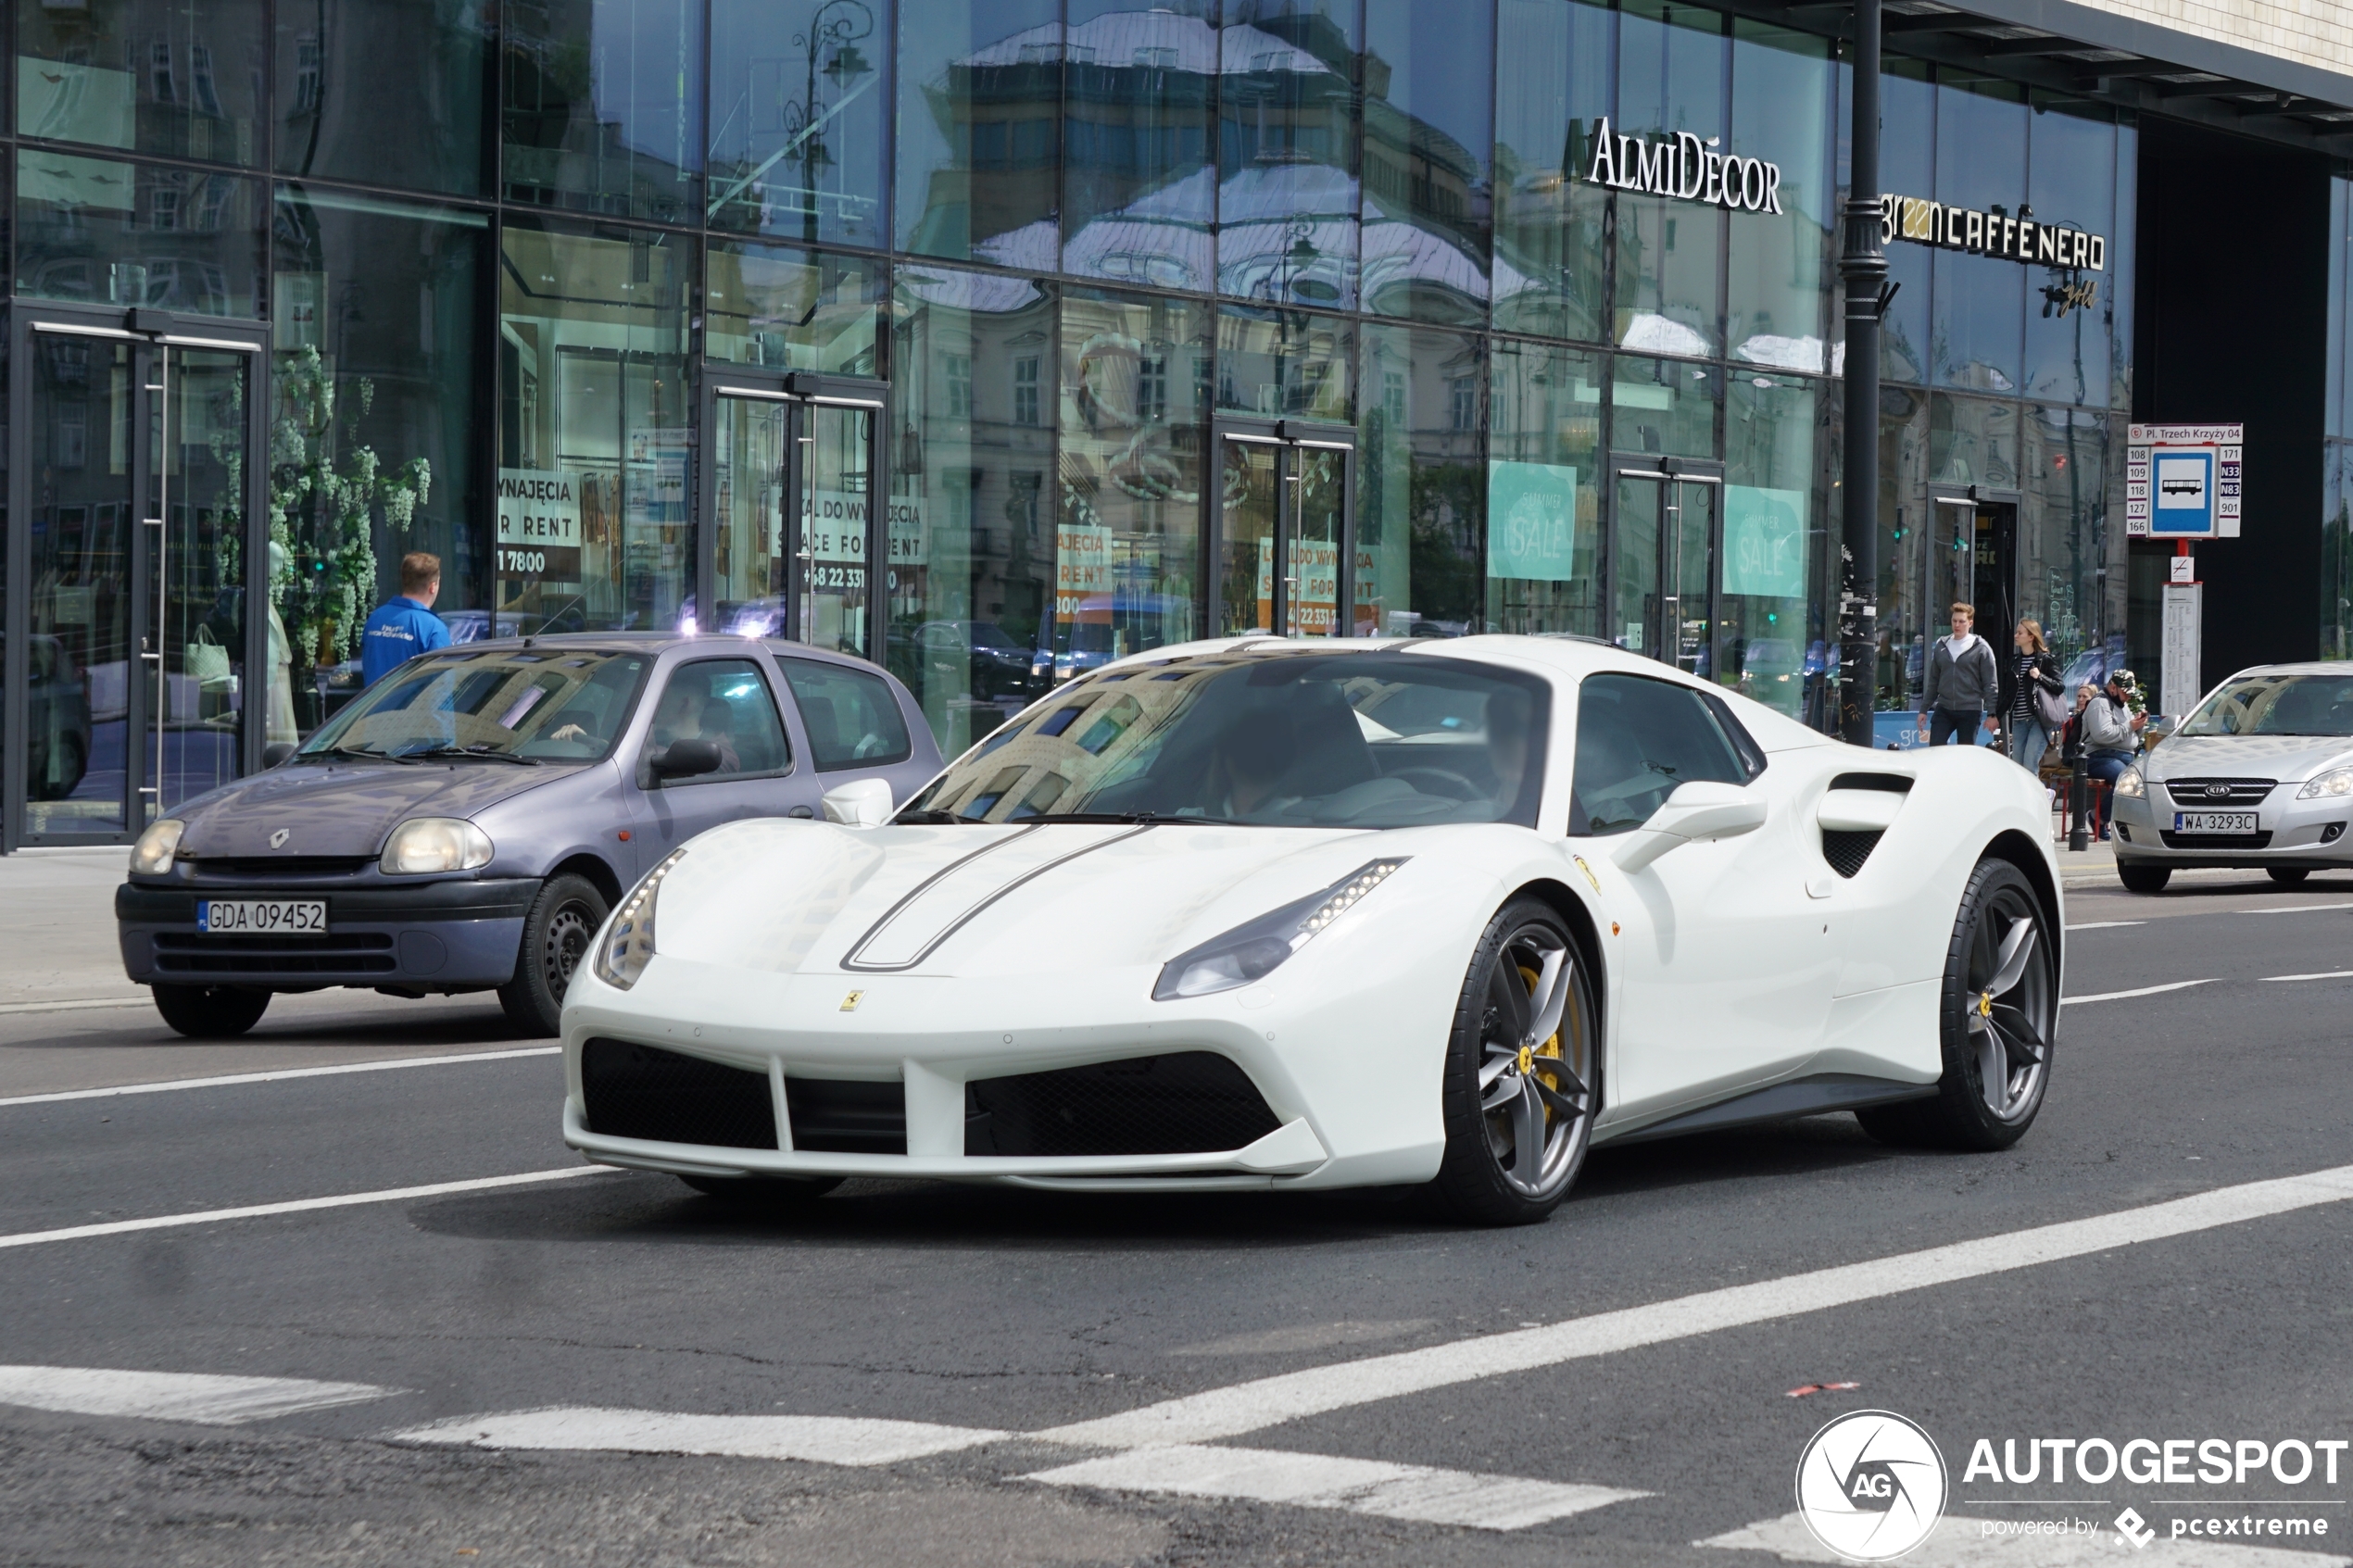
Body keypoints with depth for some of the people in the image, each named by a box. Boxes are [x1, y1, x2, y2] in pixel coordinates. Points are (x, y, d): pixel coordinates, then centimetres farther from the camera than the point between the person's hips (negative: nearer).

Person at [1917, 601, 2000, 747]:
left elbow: (1991, 684, -5)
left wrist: (1992, 714, -10)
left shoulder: (1980, 649, -3)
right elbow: (1933, 681, 16)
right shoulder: (1941, 646, 10)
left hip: (1970, 712, -4)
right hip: (1943, 710, 4)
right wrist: (1924, 709, 13)